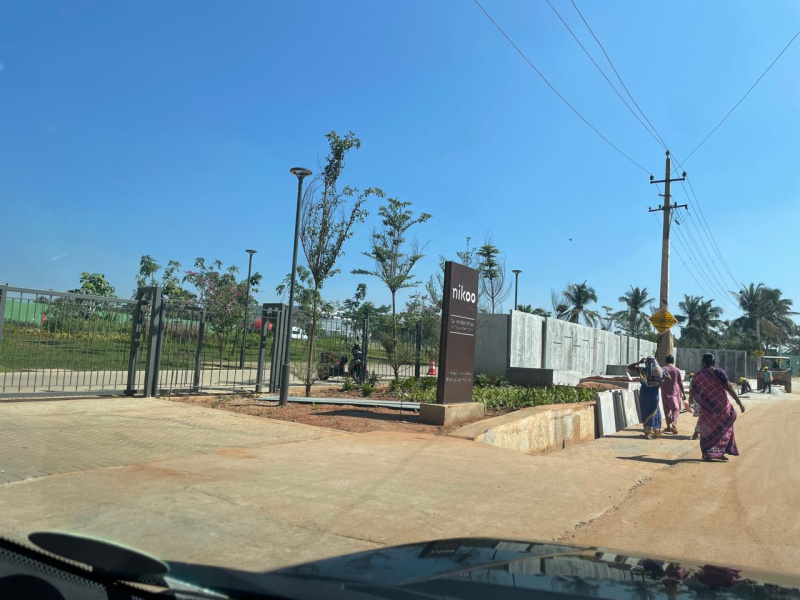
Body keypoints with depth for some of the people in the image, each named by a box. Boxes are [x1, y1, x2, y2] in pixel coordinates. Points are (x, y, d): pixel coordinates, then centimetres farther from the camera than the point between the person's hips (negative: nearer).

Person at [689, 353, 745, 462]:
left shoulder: (698, 375, 0)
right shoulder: (719, 372, -7)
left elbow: (692, 391, 5)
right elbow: (729, 387, -15)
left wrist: (690, 402, 24)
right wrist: (739, 402, -13)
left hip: (706, 408, 1)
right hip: (721, 406, -1)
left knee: (707, 431, 13)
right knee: (723, 429, 16)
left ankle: (707, 454, 8)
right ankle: (720, 453, 18)